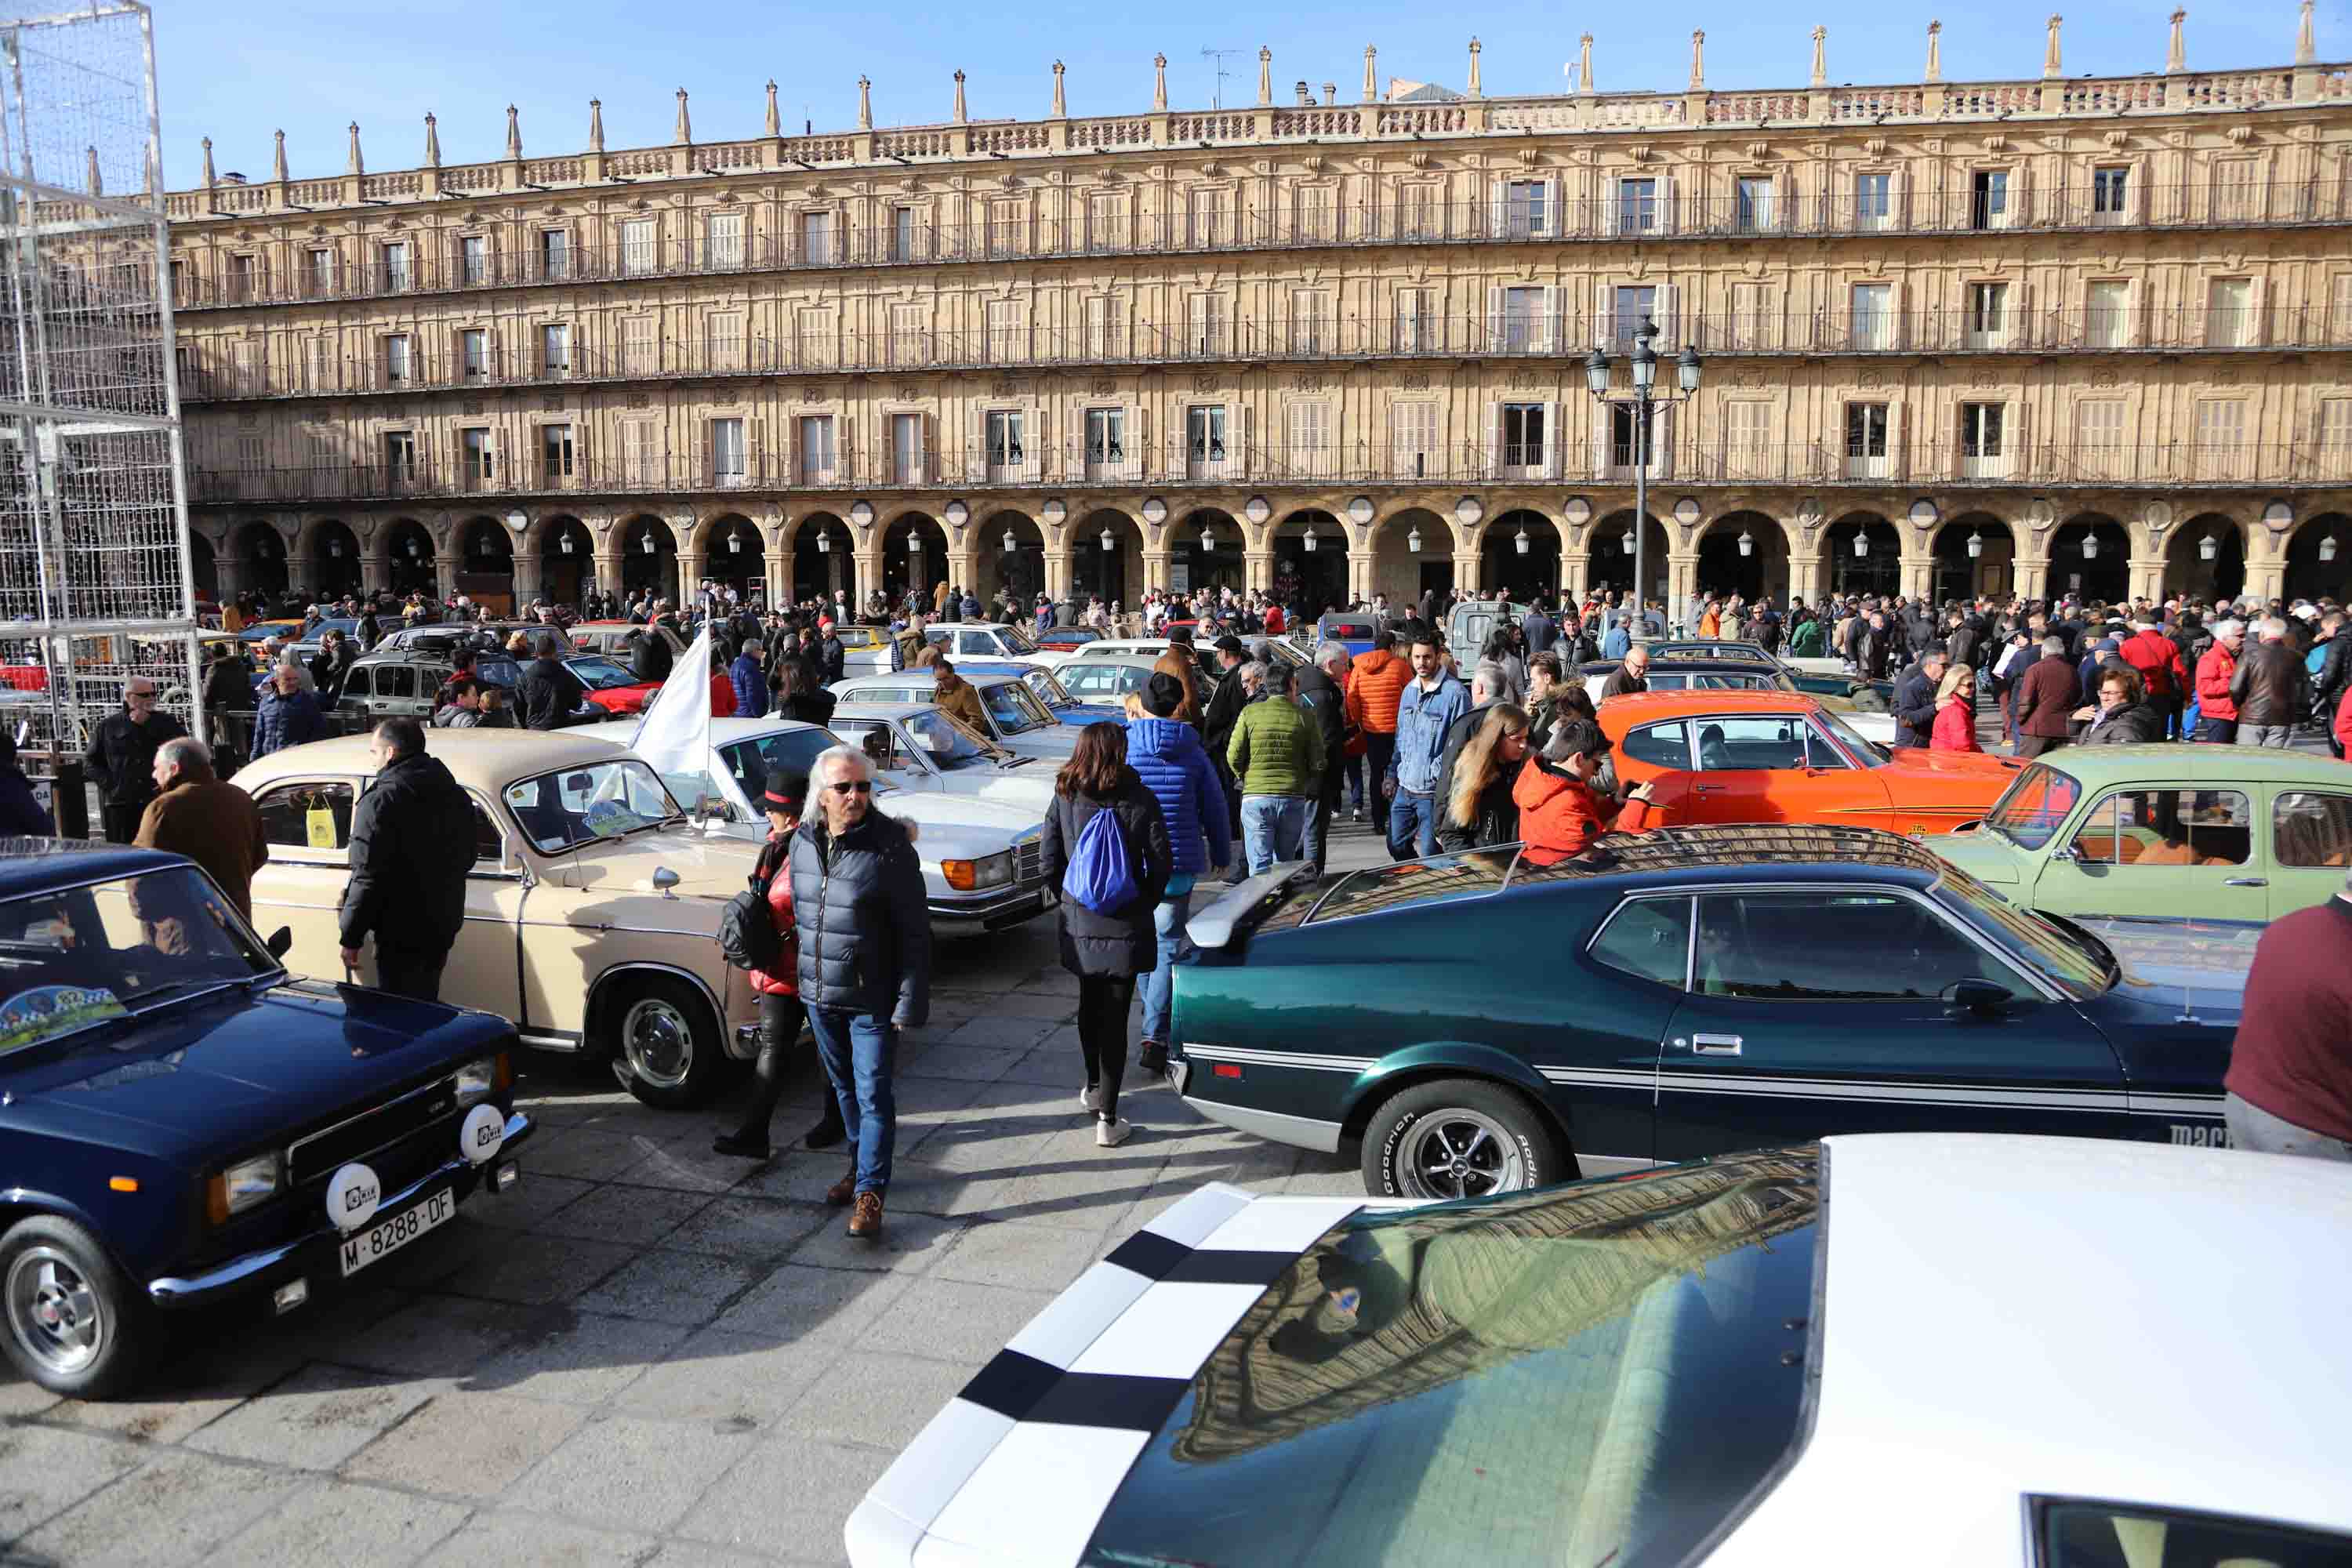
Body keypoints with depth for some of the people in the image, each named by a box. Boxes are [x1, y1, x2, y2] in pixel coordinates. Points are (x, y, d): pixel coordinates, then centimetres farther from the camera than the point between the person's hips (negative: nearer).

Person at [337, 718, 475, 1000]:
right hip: (444, 925, 7)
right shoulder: (456, 796, 6)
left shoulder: (380, 800, -16)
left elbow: (368, 876, -19)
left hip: (400, 934, -7)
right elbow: (466, 859, 15)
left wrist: (351, 938, -13)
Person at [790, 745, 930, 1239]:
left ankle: (869, 1190, 9)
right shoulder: (803, 841, 0)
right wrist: (807, 978, 18)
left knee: (874, 1094, 0)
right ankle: (859, 1164, 38)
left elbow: (915, 933, -14)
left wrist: (911, 1003, -16)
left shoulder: (890, 847, -17)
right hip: (819, 995, 6)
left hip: (871, 999, -6)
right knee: (844, 1087, 20)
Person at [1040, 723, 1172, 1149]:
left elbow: (1050, 867, -3)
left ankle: (1093, 1086, 42)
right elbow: (1162, 862, -8)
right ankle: (1107, 1119, 4)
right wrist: (1145, 903, 8)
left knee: (1089, 1003, 24)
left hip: (1079, 924, 2)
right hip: (1126, 927, -2)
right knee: (1115, 1015, 4)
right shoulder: (1140, 800, -9)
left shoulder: (1064, 800, -4)